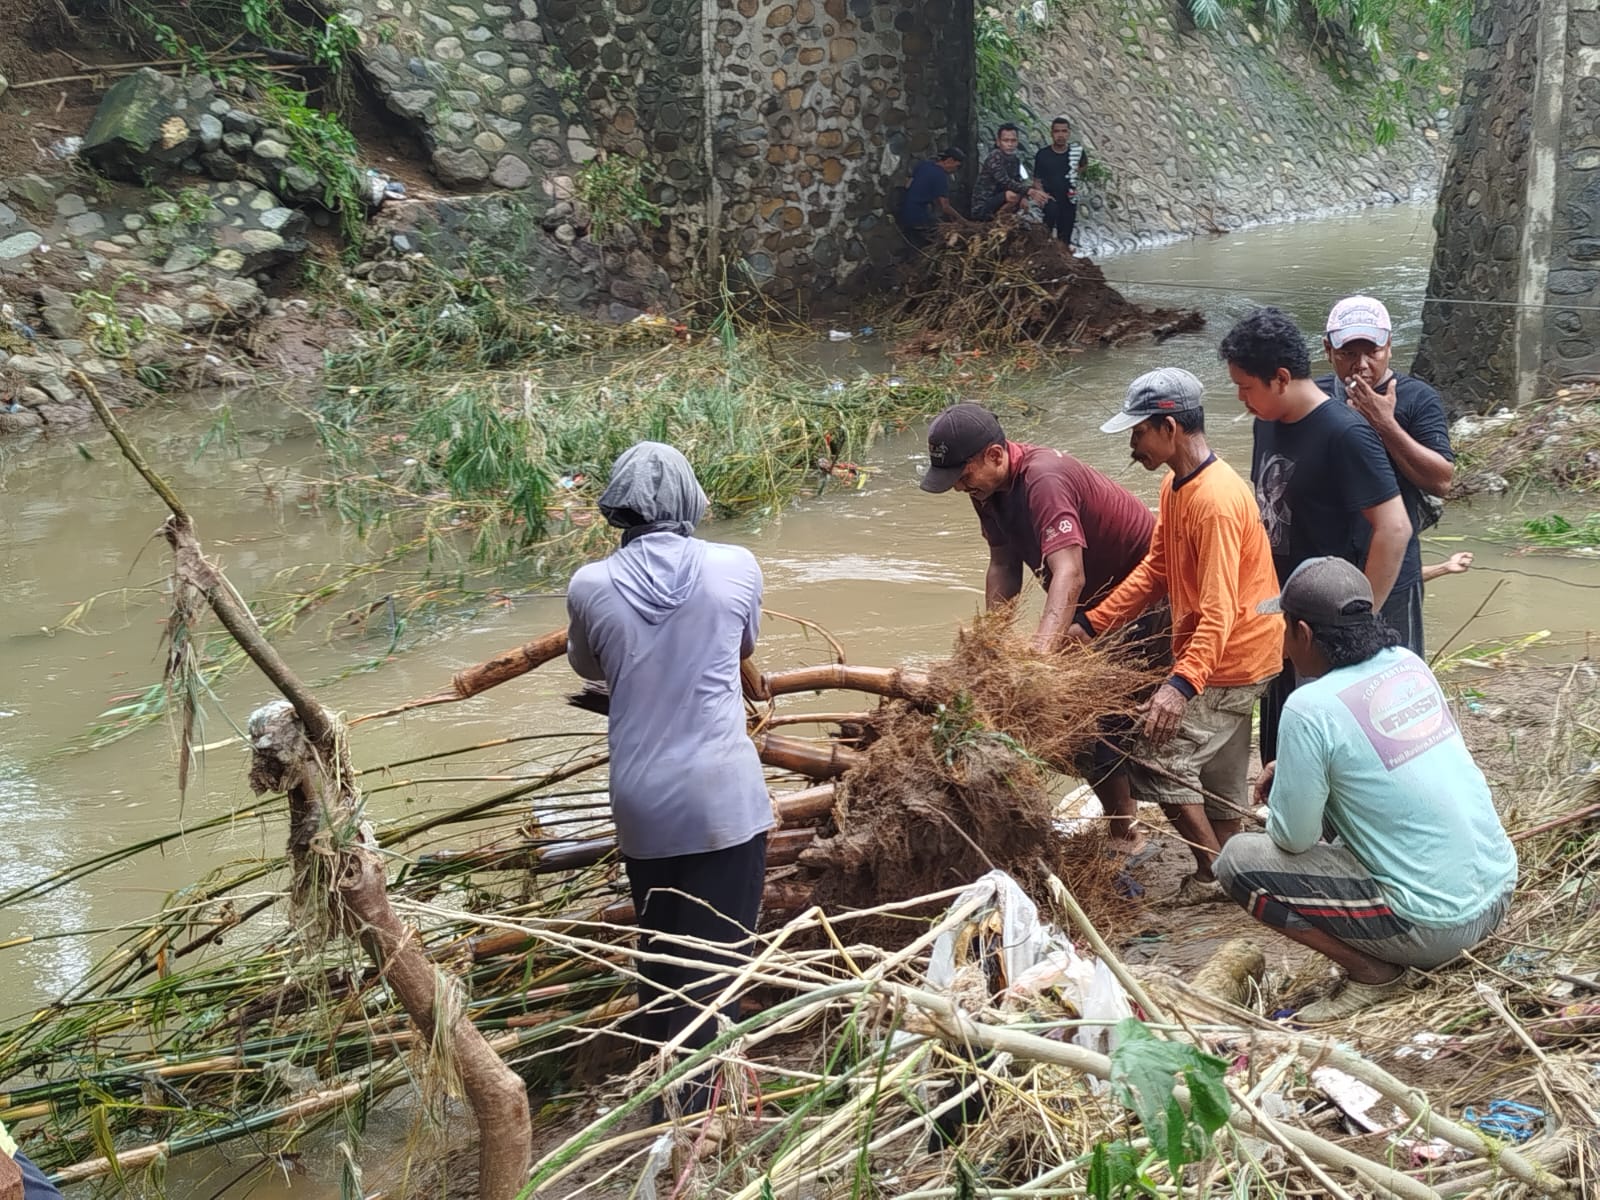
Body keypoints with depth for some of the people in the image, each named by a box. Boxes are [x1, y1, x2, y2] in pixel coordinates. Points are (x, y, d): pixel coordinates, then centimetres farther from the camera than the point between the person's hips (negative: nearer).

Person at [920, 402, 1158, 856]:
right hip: (1091, 601, 9)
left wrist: (1039, 656, -55)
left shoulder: (1044, 480, -34)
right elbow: (1004, 566, 3)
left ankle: (1123, 838, 4)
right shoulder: (990, 486, -5)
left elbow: (1068, 574, -45)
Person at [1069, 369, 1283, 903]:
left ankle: (1214, 873, 8)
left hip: (1229, 660, -10)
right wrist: (1090, 625, 5)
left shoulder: (1216, 501, -26)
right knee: (1218, 773, 19)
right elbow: (1154, 570, 10)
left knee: (1159, 760, -5)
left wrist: (1182, 683, -42)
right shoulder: (1176, 486, 6)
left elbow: (1218, 611, -32)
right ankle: (1222, 871, 32)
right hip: (1228, 657, 10)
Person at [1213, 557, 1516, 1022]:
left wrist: (1280, 788, 9)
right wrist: (1289, 772, 15)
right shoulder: (1410, 664, 3)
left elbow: (1293, 838, -11)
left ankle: (1372, 972, 1)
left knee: (1238, 861, -5)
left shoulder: (1311, 707, -19)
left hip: (1434, 925, -8)